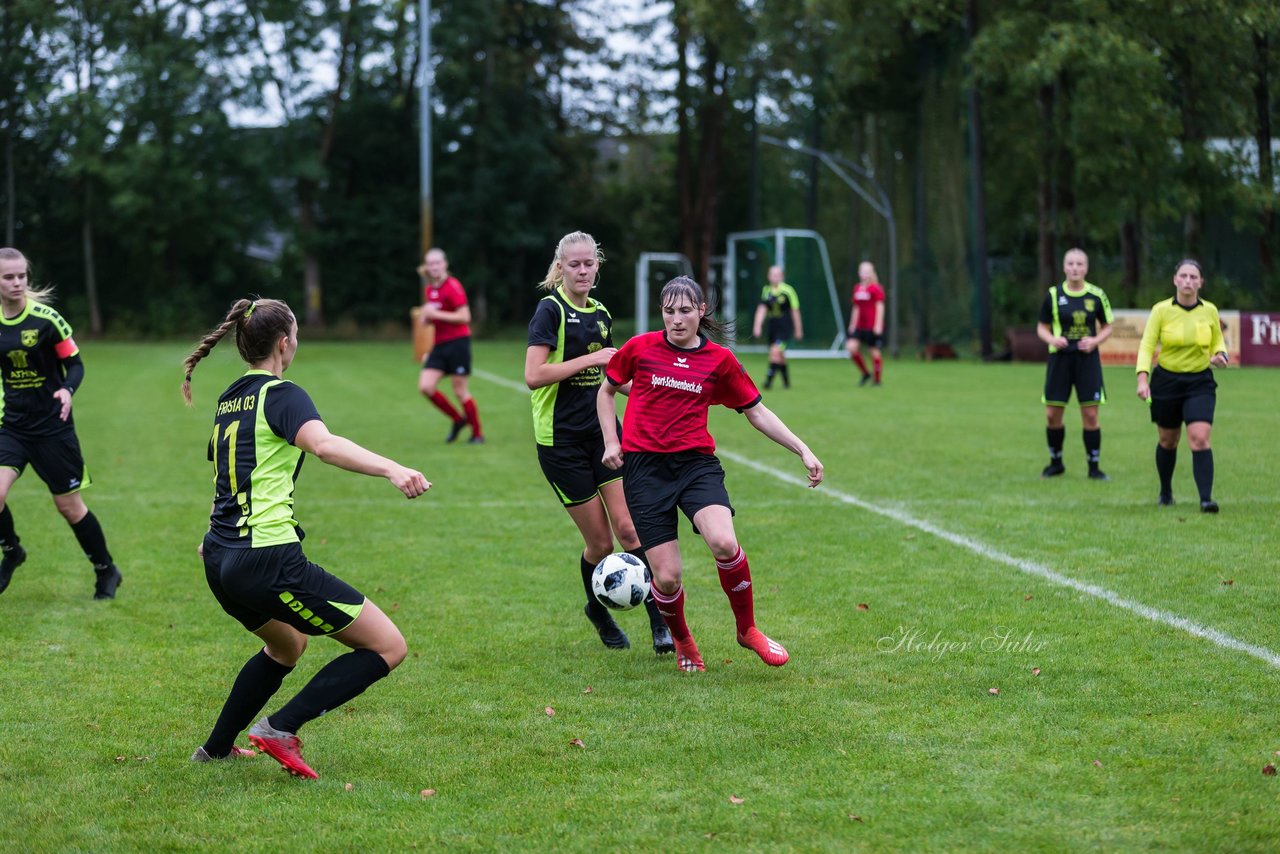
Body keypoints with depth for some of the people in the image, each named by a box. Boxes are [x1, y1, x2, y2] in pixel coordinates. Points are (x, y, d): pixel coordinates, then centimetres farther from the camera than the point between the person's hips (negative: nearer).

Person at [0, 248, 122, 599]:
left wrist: (67, 390, -26)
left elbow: (75, 364, -7)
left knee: (69, 505, 4)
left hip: (52, 426, -3)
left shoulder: (47, 319, -12)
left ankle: (106, 571, 23)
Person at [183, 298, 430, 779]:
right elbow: (323, 445, -31)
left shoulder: (229, 401, 16)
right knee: (387, 646, -6)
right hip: (268, 561, -10)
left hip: (220, 560, 10)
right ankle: (280, 729, -10)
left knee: (286, 646, 36)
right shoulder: (281, 395, -9)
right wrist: (392, 470, -46)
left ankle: (217, 748, 38)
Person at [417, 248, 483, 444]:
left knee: (460, 391, -4)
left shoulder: (453, 286, -12)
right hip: (440, 345, 7)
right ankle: (458, 420, 13)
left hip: (457, 342, -7)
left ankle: (477, 433, 12)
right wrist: (424, 316, 4)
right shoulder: (429, 289, 12)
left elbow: (464, 317, -18)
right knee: (425, 387, -6)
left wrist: (436, 314, -19)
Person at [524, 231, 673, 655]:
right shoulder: (550, 310, -10)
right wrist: (591, 359, -19)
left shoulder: (601, 314, 11)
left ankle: (660, 621, -3)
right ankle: (597, 611, 27)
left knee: (629, 527, -8)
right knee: (600, 541, 0)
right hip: (561, 440, -5)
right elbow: (534, 375, -21)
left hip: (602, 429, 5)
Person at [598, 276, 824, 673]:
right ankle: (681, 641, 25)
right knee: (667, 577, -9)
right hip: (645, 467, 0)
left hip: (697, 463, 0)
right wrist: (611, 442, 7)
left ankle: (747, 629, -3)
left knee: (724, 543, -28)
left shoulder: (720, 360, 5)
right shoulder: (640, 348, 3)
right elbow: (607, 390, 19)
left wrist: (803, 450, 8)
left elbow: (756, 411, 13)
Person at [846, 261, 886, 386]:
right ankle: (865, 374, 7)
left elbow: (880, 307, -9)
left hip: (872, 327, -6)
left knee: (875, 352, -2)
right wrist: (852, 325, 18)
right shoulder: (857, 288, 13)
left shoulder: (876, 289, -6)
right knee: (851, 347, -10)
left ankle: (877, 380, 12)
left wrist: (878, 325, -15)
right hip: (859, 326, 6)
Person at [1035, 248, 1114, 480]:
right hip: (1060, 358, 1)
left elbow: (1107, 327, 9)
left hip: (1087, 359, -1)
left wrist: (1095, 341, -10)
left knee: (1090, 414, -3)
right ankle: (1056, 463, 21)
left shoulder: (1097, 295, 0)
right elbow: (1042, 328, 7)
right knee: (1052, 415, 1)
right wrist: (1052, 339, -14)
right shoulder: (1053, 295, 0)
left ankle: (1094, 466, 8)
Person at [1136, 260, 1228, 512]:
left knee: (1200, 439, -16)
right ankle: (1165, 492, 35)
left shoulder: (1209, 310, -1)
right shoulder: (1161, 310, -8)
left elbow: (1218, 342, 14)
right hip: (1166, 381, 0)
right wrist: (1142, 378, -24)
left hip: (1200, 382, 0)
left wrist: (1219, 355, -9)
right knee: (1167, 441, 13)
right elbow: (1147, 345, -11)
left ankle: (1206, 498, -19)